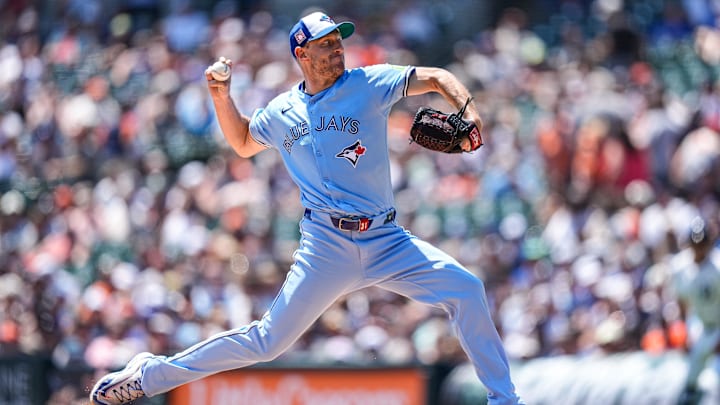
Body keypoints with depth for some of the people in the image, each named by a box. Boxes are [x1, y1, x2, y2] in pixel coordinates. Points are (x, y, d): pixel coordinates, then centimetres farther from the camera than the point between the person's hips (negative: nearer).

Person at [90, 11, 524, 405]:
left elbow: (435, 78, -4)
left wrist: (468, 113, -23)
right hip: (327, 248, -1)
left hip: (386, 241, 1)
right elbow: (244, 143, 26)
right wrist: (222, 98, 10)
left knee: (467, 289, -13)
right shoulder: (281, 112, 8)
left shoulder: (369, 84, 1)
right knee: (267, 341, -5)